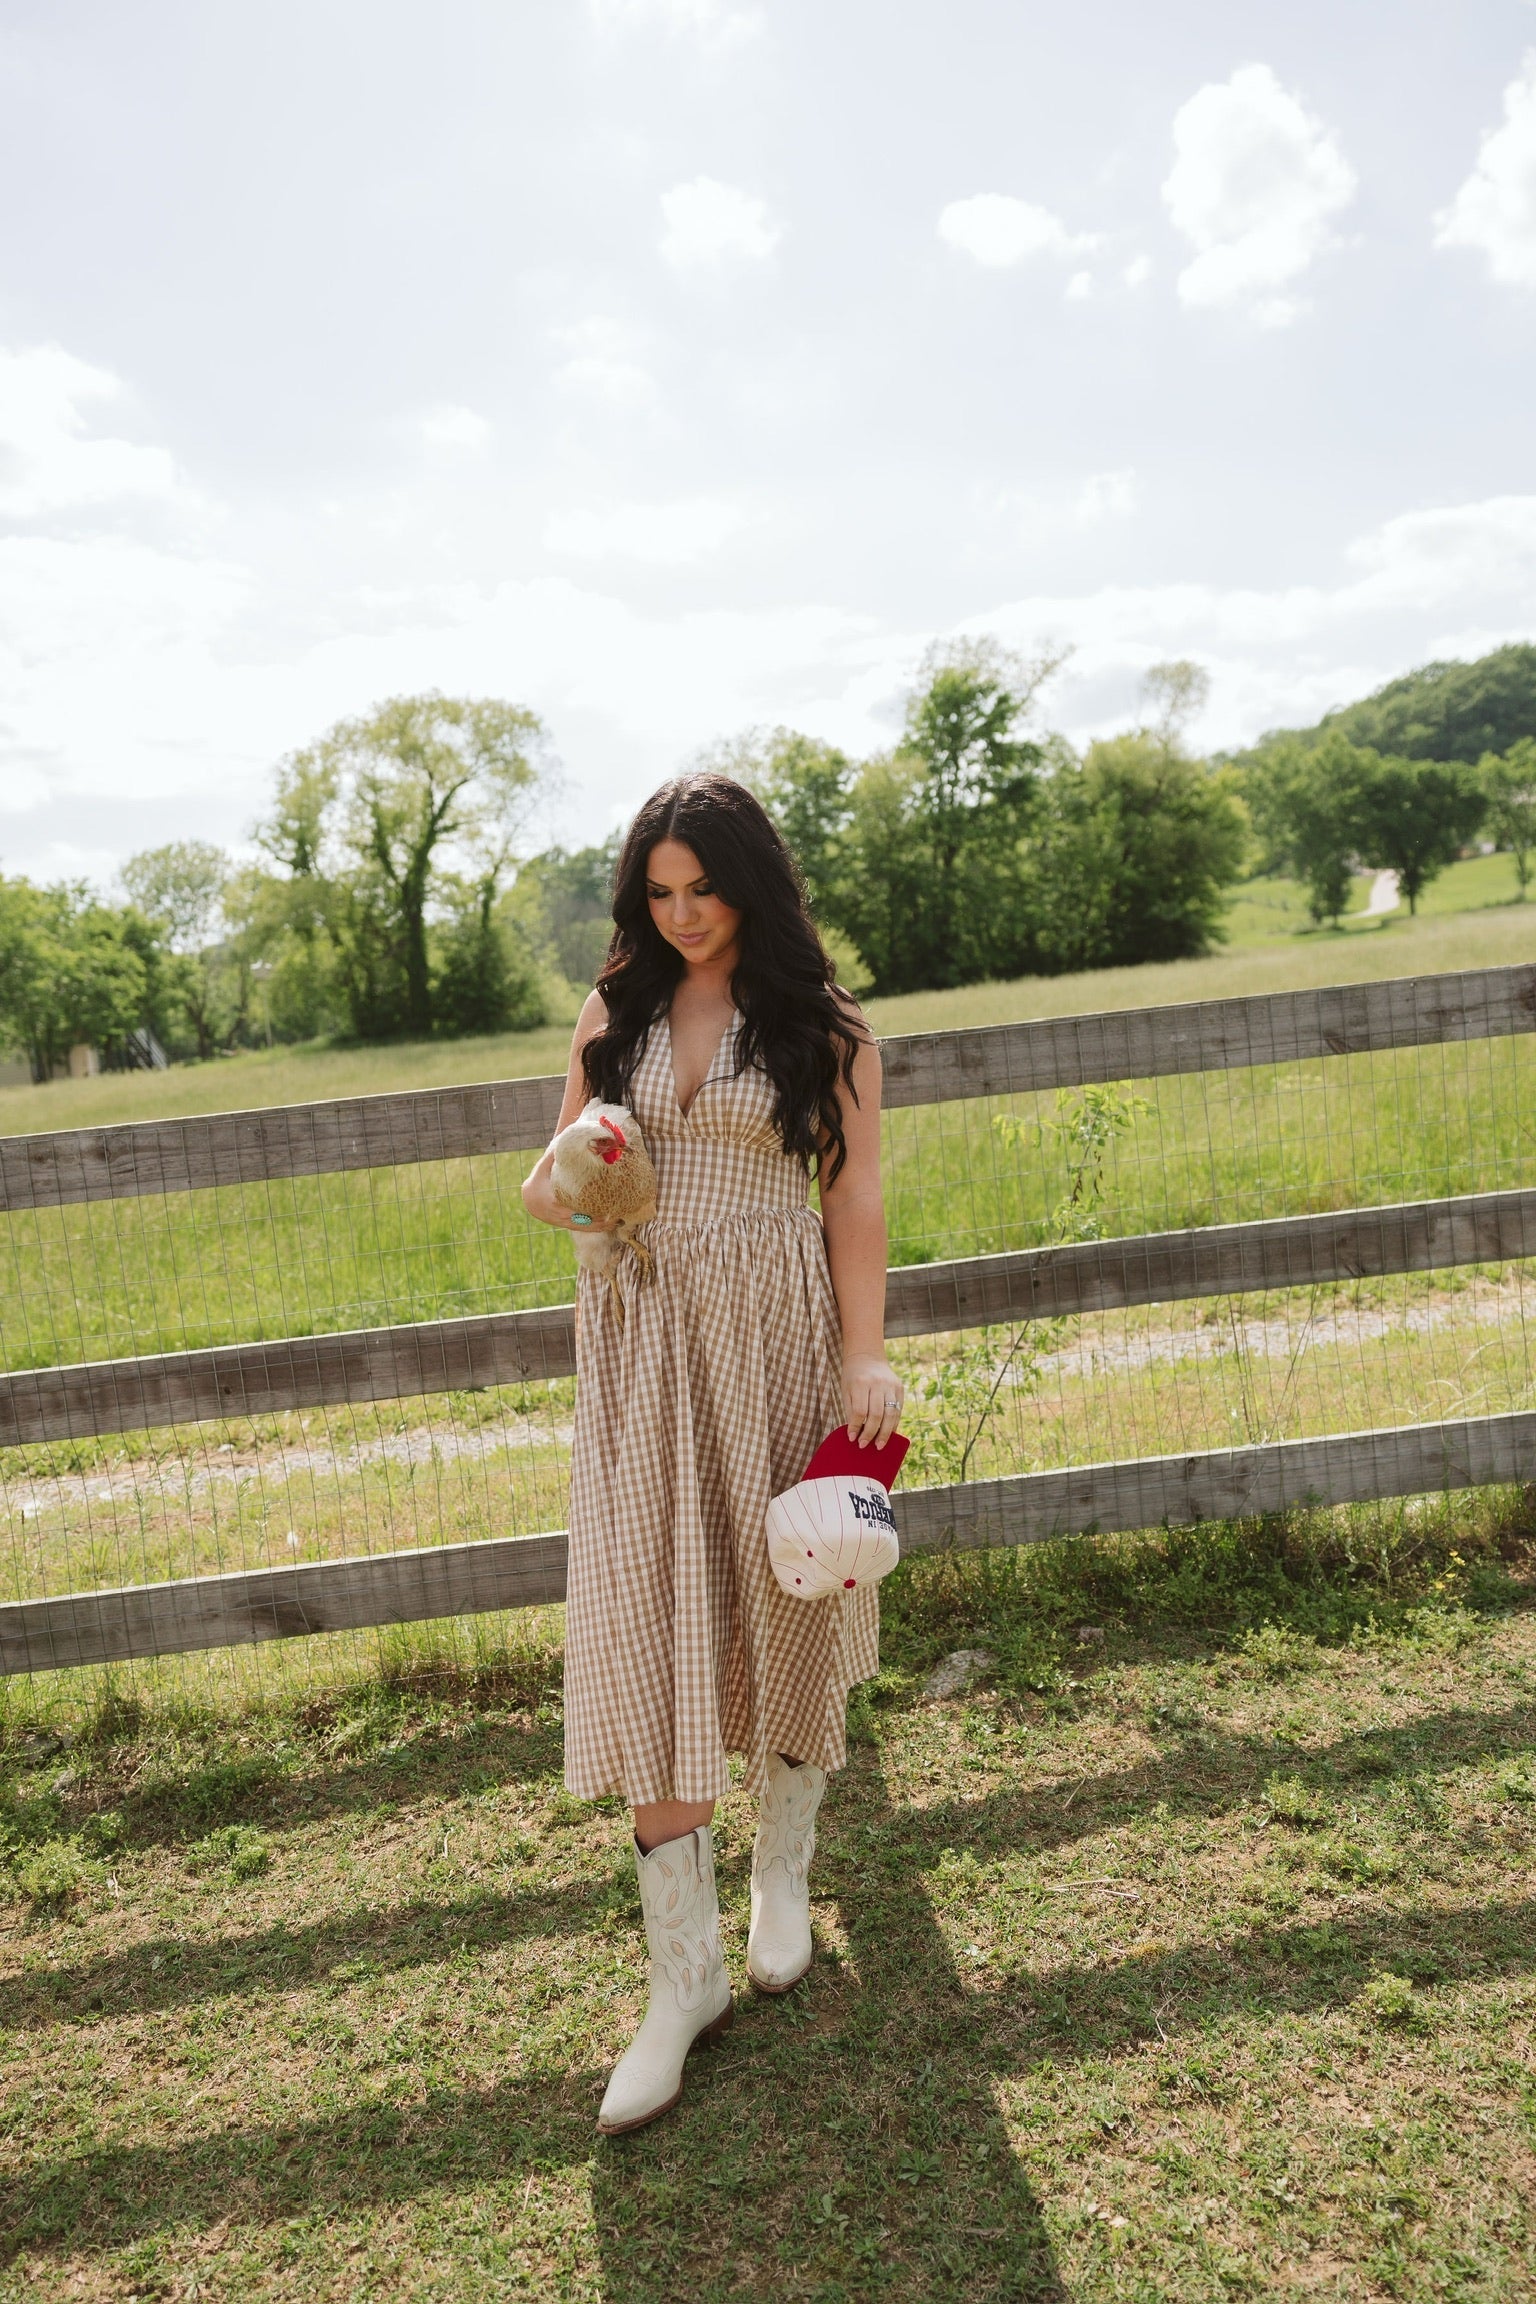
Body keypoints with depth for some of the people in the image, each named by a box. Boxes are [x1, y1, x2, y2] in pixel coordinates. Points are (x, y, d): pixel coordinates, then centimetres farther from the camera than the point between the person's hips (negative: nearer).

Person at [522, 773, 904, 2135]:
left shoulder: (823, 1025, 0)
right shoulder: (615, 1013, 8)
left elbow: (854, 1198, -1)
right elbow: (558, 1177, 13)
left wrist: (865, 1356, -9)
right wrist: (558, 1188, -11)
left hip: (779, 1332, -2)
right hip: (643, 1336, 2)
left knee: (782, 1600, 11)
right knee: (648, 1628, -2)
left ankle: (783, 1874, 37)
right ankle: (686, 1968, 10)